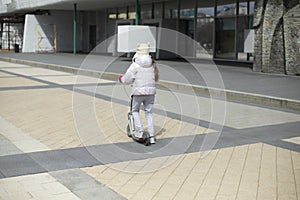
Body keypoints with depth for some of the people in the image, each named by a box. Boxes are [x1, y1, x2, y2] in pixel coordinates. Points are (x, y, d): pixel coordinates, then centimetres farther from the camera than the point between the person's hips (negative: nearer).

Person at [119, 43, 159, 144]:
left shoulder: (135, 65, -10)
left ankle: (140, 131, 4)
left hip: (138, 91, -4)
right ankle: (151, 136, 9)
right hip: (151, 91, 4)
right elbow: (156, 78, 17)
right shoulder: (152, 64, 5)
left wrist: (121, 78, 14)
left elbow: (127, 79, -8)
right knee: (149, 113, 12)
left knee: (135, 110, 17)